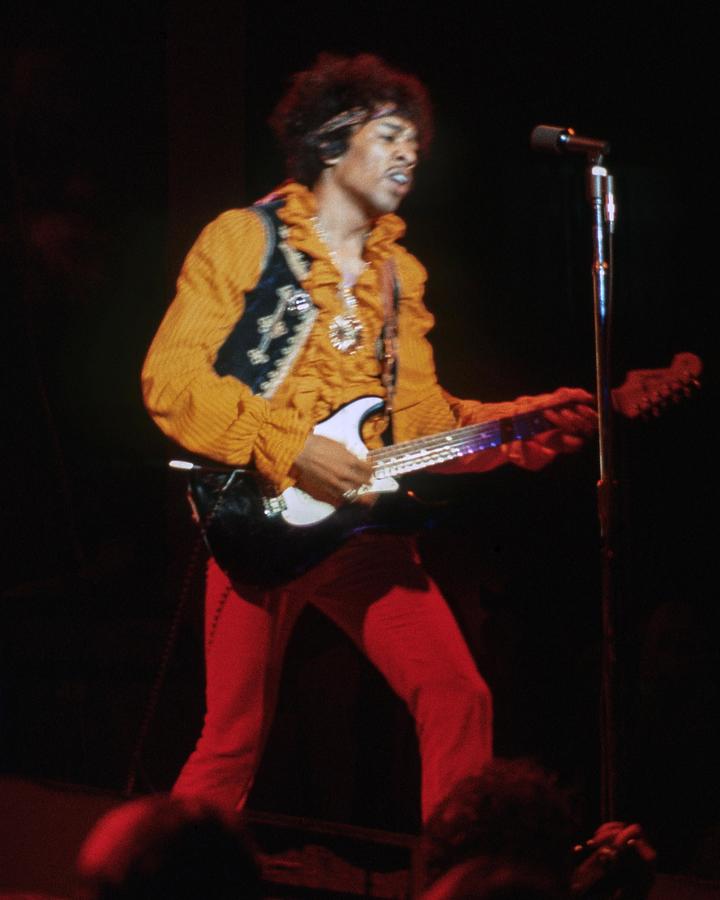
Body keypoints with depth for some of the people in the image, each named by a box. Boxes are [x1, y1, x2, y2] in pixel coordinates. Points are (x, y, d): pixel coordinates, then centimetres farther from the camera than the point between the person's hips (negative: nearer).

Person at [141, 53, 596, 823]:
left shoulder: (398, 272, 18)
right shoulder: (247, 238, 0)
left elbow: (422, 413, 16)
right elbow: (170, 376, -9)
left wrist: (528, 425, -1)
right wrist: (290, 451, -18)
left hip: (365, 526, 5)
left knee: (459, 698, -8)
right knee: (233, 741, -3)